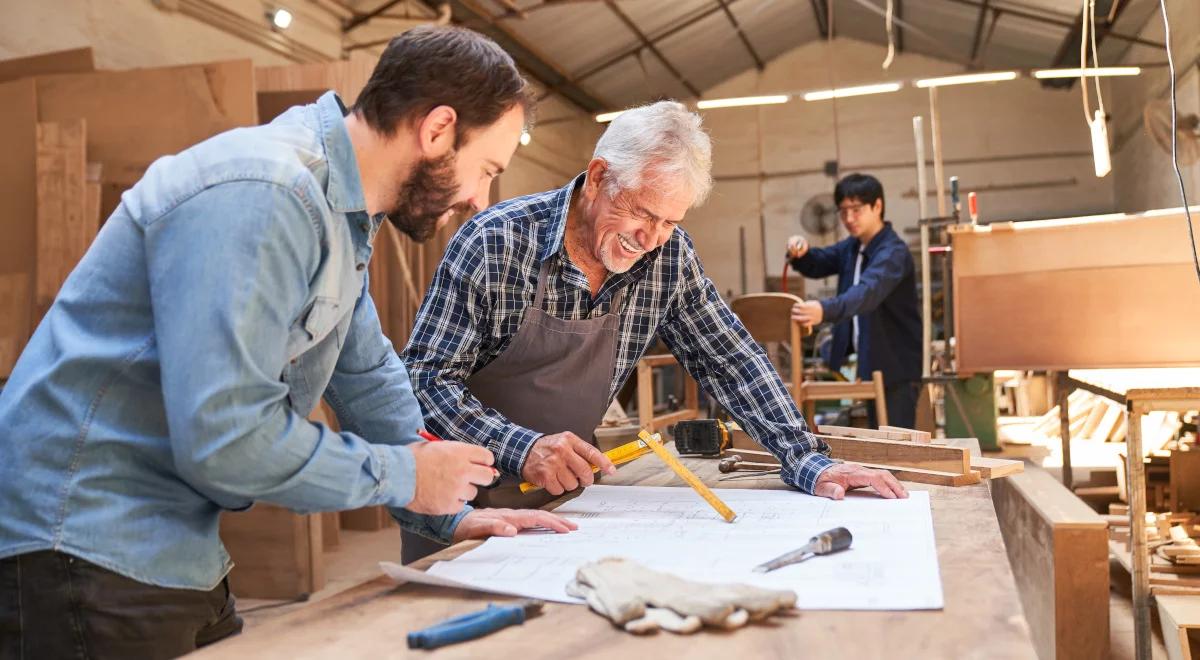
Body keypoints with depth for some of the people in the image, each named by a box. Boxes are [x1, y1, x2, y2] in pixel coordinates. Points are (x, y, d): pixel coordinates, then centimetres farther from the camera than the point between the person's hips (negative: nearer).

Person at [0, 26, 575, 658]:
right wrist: (404, 476, -16)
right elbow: (225, 436, -30)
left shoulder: (338, 213, 9)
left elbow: (368, 377, 15)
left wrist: (450, 516, 11)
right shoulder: (260, 194, -25)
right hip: (88, 554, -9)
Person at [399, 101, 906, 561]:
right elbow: (426, 375, -18)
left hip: (564, 487, 3)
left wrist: (809, 463, -10)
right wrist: (520, 448, -33)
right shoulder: (494, 242, -19)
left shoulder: (669, 255, -7)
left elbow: (730, 360, 0)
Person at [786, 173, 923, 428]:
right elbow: (818, 265, 16)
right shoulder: (852, 246, 7)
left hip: (896, 364, -8)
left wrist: (826, 310, -57)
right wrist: (801, 253, -10)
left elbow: (868, 291, -39)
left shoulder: (893, 251, -21)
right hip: (872, 361, 9)